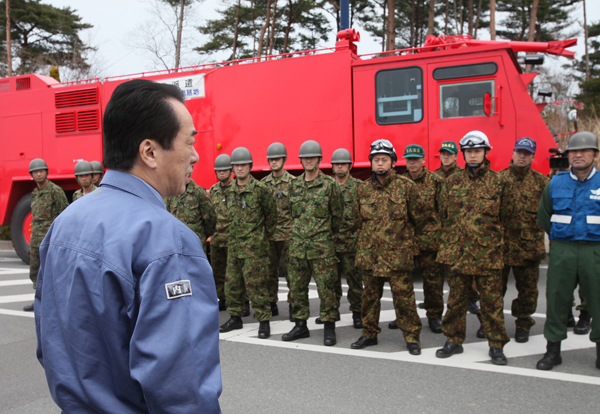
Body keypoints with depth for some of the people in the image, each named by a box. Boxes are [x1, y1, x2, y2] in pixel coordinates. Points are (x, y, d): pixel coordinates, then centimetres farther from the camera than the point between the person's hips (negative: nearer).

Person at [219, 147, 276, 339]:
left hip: (254, 246, -7)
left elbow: (271, 214, 0)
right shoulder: (230, 191, 10)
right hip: (234, 245, 7)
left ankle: (264, 320, 4)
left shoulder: (260, 189, -9)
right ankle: (235, 317, 25)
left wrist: (263, 235, 7)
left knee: (255, 283, -6)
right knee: (232, 282, 12)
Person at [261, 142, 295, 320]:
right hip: (267, 235, 4)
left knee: (290, 271, 0)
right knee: (269, 272, 10)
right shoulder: (263, 183, 10)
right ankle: (271, 304, 20)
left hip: (287, 235, -4)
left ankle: (293, 305, 10)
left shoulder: (293, 182, -2)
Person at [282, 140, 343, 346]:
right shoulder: (294, 185, 10)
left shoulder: (329, 184, -3)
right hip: (297, 244, 5)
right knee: (297, 286, 9)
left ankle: (329, 327, 9)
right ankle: (300, 325, 21)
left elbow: (337, 215, 4)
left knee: (326, 287, -2)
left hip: (321, 245, -5)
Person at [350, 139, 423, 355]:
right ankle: (369, 333, 27)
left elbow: (418, 219, 5)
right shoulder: (364, 189, 8)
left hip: (397, 254, -4)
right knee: (370, 295, 13)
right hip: (370, 254, 4)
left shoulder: (406, 187, -3)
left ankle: (412, 336, 13)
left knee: (403, 296, -1)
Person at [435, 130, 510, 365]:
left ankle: (496, 345, 15)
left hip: (487, 253, -2)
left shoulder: (497, 182, 2)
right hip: (457, 251, 3)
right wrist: (456, 234, 11)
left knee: (491, 301, 3)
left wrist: (488, 233, 4)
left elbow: (504, 216, 7)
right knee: (456, 298, 10)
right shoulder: (453, 181, 9)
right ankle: (454, 340, 23)